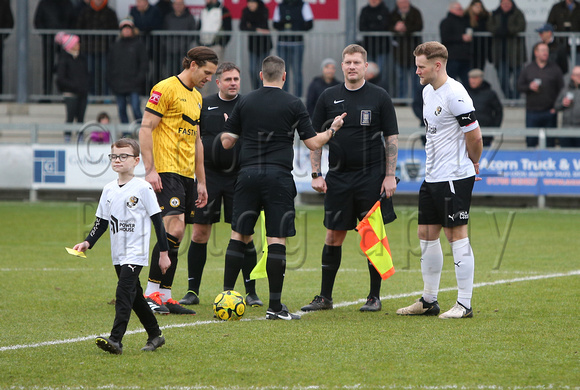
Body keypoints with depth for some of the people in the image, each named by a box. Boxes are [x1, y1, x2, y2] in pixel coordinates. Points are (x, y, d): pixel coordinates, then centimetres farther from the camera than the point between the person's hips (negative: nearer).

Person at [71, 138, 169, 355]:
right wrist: (87, 243, 1)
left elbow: (157, 221, -4)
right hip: (118, 253, 7)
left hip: (136, 253, -7)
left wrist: (164, 252, -3)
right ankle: (155, 335, 26)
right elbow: (101, 222, 16)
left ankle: (116, 340, -28)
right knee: (134, 296, 13)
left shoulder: (143, 188, -7)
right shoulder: (109, 190, 10)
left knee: (124, 292, -19)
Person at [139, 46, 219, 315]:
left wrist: (201, 181, 24)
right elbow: (145, 129, -11)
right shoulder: (165, 89, -6)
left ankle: (165, 296, 7)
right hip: (167, 171, -9)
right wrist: (150, 169, -18)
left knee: (177, 236, 5)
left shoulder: (196, 97, 21)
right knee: (174, 228, -18)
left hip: (187, 174, 9)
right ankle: (151, 294, -15)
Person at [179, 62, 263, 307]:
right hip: (208, 175, 1)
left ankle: (250, 292, 5)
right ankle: (192, 291, 9)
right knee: (200, 233, 1)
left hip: (239, 177, -1)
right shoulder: (203, 105, 7)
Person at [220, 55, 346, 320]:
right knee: (277, 241, -2)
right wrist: (333, 129, 19)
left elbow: (227, 142, 10)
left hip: (247, 174, 3)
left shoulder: (244, 103, 7)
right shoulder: (293, 104, 0)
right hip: (278, 176, -2)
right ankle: (275, 306, -4)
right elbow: (313, 143, 1)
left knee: (239, 236, 9)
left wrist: (227, 129, 33)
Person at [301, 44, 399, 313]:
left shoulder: (379, 97, 0)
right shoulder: (329, 98, 6)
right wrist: (316, 174, 1)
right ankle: (325, 297, 10)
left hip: (371, 176, -2)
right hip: (338, 177, 2)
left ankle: (374, 297, 8)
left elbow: (392, 138, 1)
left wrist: (390, 175, -6)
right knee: (334, 235, 4)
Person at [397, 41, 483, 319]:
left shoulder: (455, 95, -18)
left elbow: (474, 135, -15)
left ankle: (464, 304, -2)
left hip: (455, 177, -9)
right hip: (432, 176, 9)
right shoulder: (428, 91, 12)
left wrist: (472, 163, 1)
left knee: (456, 235, -6)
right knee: (426, 234, 11)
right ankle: (428, 301, 20)